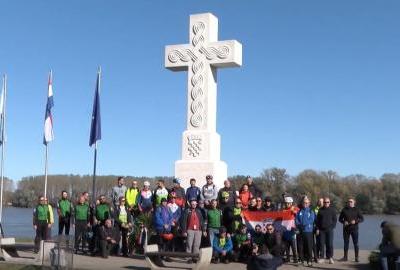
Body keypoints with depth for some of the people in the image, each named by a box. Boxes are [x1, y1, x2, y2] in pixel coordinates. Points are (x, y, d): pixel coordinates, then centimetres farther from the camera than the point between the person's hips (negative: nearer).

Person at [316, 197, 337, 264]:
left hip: (329, 230, -1)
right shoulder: (320, 210, 8)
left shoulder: (332, 210, 5)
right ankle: (321, 257, 7)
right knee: (322, 244, 2)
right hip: (321, 230, 1)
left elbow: (335, 220, 6)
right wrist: (317, 228, 2)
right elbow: (317, 220, 10)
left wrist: (332, 227, -5)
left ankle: (330, 257, 2)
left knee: (330, 244, -4)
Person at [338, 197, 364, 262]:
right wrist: (343, 222, -10)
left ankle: (356, 257, 3)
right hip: (346, 229, 2)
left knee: (356, 243, -2)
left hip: (354, 229, -2)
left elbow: (362, 219, 0)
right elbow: (340, 219, 10)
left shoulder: (357, 210, 2)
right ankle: (345, 257, 14)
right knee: (346, 243, 7)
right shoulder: (344, 210, 6)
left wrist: (355, 221, -17)